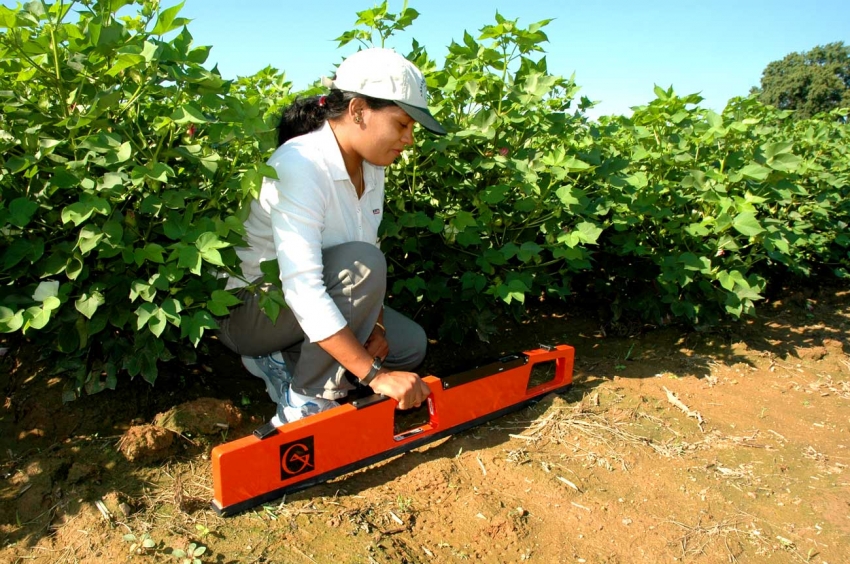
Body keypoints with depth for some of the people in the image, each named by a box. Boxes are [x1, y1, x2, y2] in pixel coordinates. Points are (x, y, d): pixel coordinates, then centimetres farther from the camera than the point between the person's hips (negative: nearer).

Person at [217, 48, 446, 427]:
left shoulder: (371, 167, -2)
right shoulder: (301, 166, -28)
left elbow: (371, 248, 3)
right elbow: (302, 288, -37)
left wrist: (375, 323, -12)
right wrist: (375, 375, -38)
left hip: (315, 304, 8)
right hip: (246, 310, -8)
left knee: (410, 344, 0)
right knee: (361, 262, -31)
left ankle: (285, 365, 4)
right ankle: (305, 403, -18)